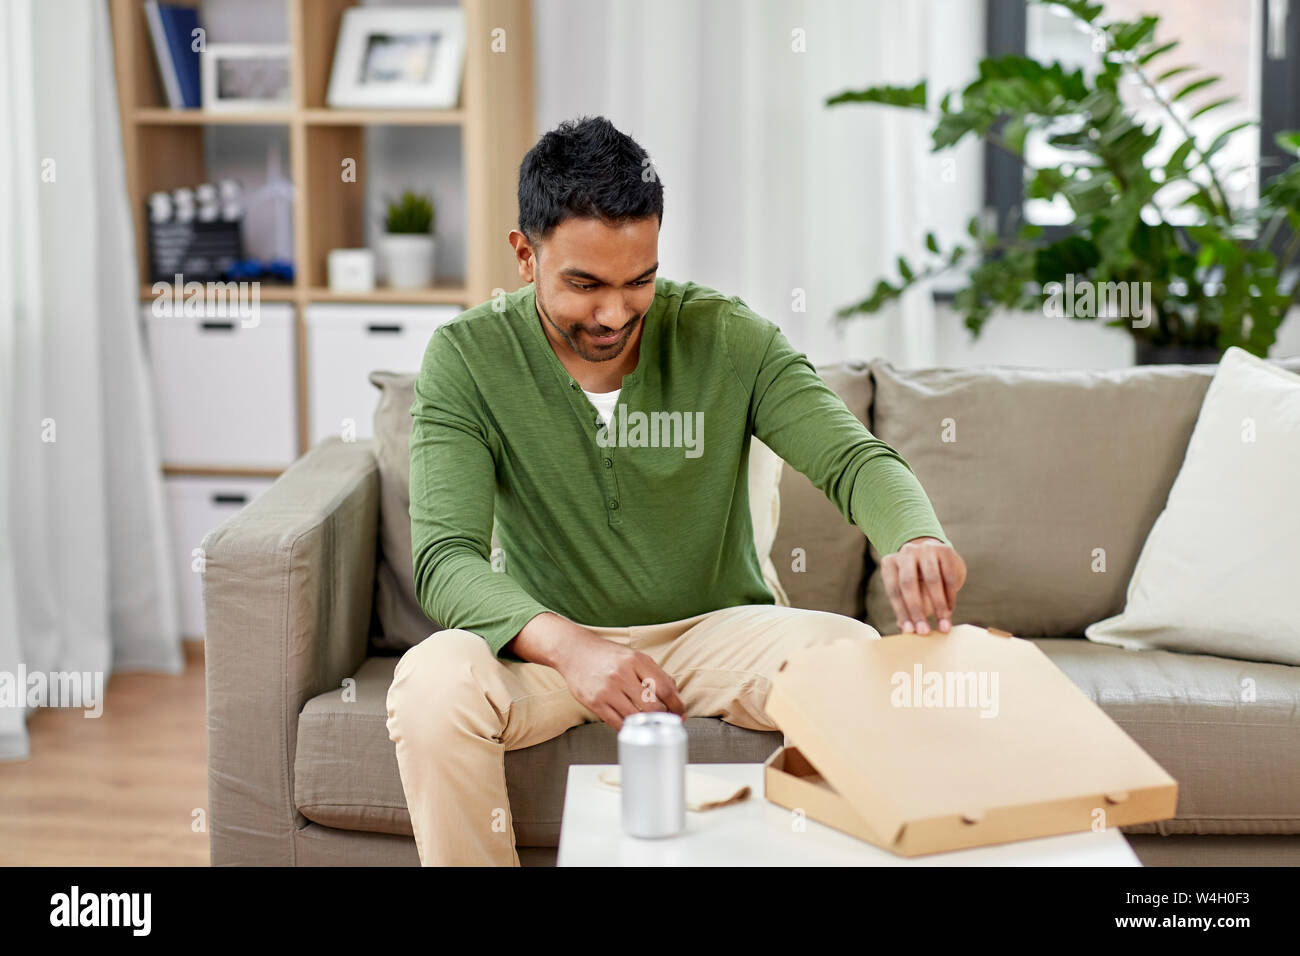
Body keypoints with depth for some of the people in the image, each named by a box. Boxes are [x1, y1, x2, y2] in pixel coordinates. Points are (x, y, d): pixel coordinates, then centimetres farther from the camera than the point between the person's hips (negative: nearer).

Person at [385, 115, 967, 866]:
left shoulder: (728, 337, -6)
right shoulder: (468, 358, -10)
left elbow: (853, 458, -13)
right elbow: (446, 557, -18)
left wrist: (916, 536, -39)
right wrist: (566, 644, -38)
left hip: (718, 628, 1)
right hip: (550, 640, 0)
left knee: (869, 664, -28)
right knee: (432, 684, -32)